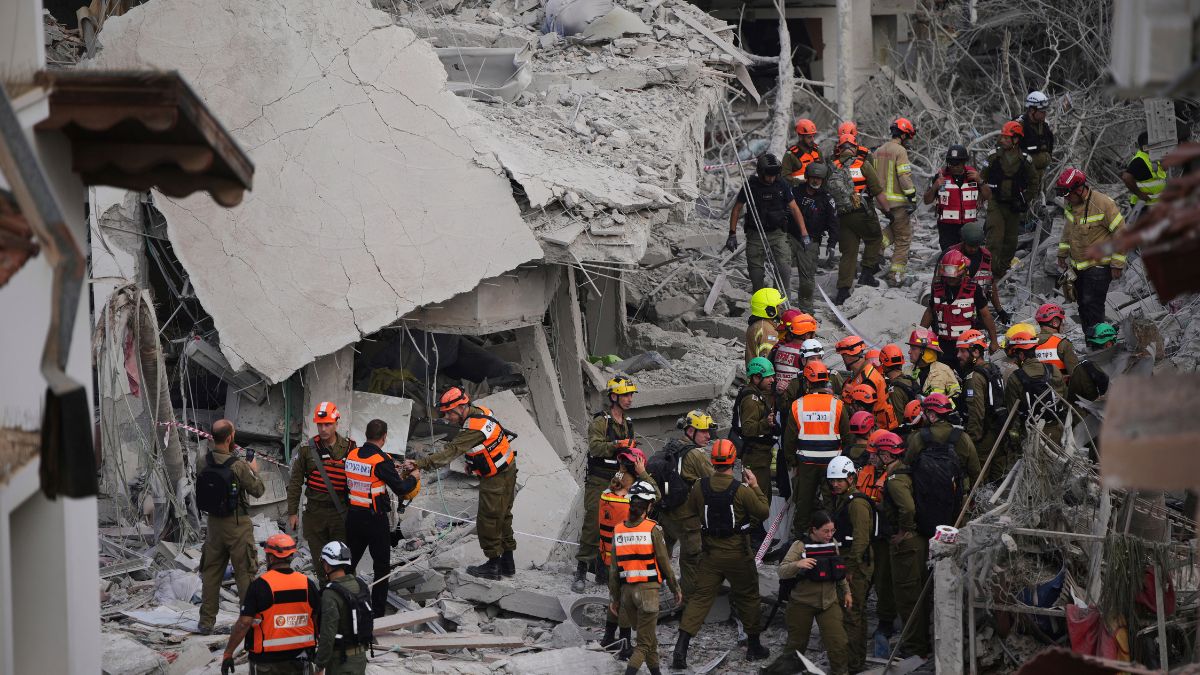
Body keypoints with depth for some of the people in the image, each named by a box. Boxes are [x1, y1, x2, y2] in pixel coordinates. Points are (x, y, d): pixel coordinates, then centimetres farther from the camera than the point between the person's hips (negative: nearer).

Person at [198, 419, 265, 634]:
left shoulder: (204, 462, -6)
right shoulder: (238, 466, -21)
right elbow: (258, 490, -10)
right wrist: (254, 471, 11)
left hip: (214, 523, 5)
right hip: (237, 525, -5)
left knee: (211, 572, 14)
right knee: (245, 572, 6)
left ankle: (206, 621, 19)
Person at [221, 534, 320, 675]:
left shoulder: (260, 585, -14)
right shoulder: (307, 584, -2)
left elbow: (244, 623, -17)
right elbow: (318, 620, 6)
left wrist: (228, 653, -10)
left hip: (267, 659, -4)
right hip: (300, 656, 4)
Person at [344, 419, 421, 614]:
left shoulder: (352, 455, 0)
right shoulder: (381, 461, -18)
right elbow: (401, 489, -16)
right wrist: (413, 477, 6)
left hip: (353, 515, 5)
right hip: (376, 520, -5)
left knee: (350, 563, 18)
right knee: (382, 566, 8)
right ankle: (378, 613, 10)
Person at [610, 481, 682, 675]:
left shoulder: (618, 530, 2)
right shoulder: (652, 529, -10)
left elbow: (614, 568, 5)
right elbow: (664, 563, -5)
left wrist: (615, 598, 14)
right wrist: (675, 589, 9)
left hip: (626, 590, 5)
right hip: (648, 588, -4)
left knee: (648, 634, 23)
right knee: (645, 642, -2)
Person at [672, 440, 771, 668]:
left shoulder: (700, 487, -7)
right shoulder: (742, 490, -19)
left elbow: (689, 514, 6)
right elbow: (764, 512, -6)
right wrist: (755, 487, 4)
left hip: (710, 554, 3)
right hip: (738, 555, -3)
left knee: (700, 598, 5)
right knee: (748, 597, 16)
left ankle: (681, 647, -7)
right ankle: (754, 646, 27)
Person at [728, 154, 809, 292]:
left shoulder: (782, 185, -3)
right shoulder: (750, 185, -5)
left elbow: (794, 209, 2)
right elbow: (737, 209, 3)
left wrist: (804, 233, -4)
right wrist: (732, 234, 0)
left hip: (777, 234, 0)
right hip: (755, 235, 0)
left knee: (783, 269, -16)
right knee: (756, 273, 5)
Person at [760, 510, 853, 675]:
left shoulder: (833, 544, 2)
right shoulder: (800, 546, -12)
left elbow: (841, 570, 18)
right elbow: (782, 572, -20)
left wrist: (847, 592, 19)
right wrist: (797, 564, -38)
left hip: (829, 601, 3)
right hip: (802, 602, -3)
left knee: (838, 642, -11)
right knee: (797, 642, 10)